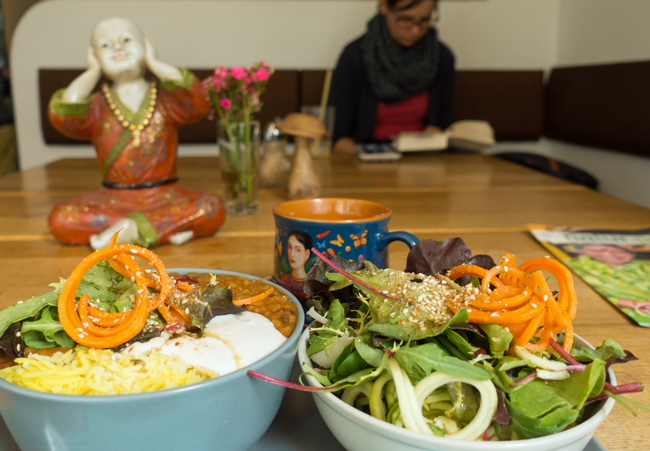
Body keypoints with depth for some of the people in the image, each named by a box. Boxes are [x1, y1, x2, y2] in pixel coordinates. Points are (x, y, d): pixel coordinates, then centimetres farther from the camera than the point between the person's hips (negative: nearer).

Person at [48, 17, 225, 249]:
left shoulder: (164, 99, 4)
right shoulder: (97, 106, 6)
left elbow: (198, 102, -18)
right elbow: (62, 114, -15)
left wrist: (154, 64, -6)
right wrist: (93, 72, -1)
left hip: (165, 196, -1)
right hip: (113, 199, 2)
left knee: (212, 209, -27)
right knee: (60, 219, -22)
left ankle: (131, 229, -23)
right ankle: (166, 227, -23)